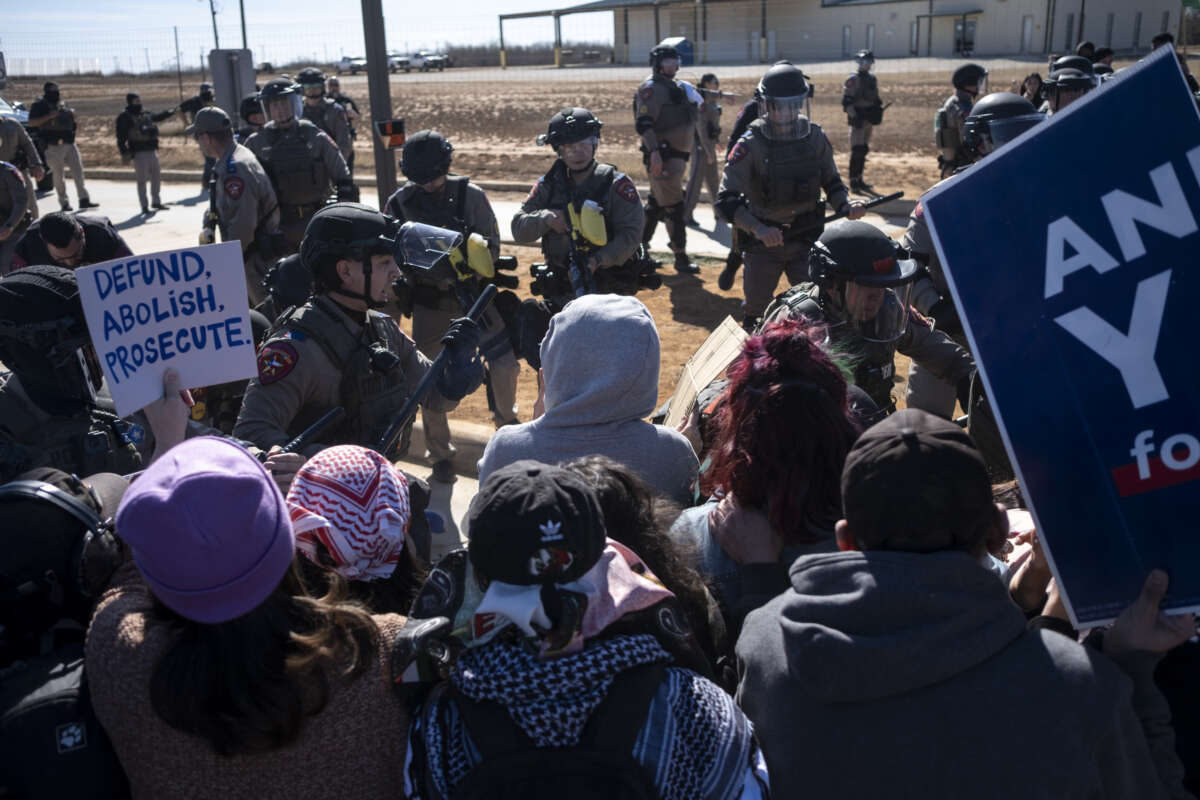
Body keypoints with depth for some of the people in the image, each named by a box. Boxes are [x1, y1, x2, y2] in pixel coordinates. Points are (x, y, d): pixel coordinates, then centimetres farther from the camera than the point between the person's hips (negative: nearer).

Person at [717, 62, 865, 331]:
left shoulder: (815, 137, -3)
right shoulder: (751, 144, -14)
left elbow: (832, 183, 11)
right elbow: (726, 200, -18)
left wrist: (847, 205, -11)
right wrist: (758, 228, -33)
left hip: (806, 238, 2)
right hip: (763, 241, -2)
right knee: (755, 311, 10)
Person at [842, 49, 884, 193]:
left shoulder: (873, 80, 15)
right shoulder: (852, 80, -8)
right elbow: (846, 102, -14)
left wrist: (879, 109, 8)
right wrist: (854, 117, -22)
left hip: (869, 121, 7)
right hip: (858, 120, -7)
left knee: (864, 150, 11)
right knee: (857, 151, -12)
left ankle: (859, 180, 20)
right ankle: (853, 182, -8)